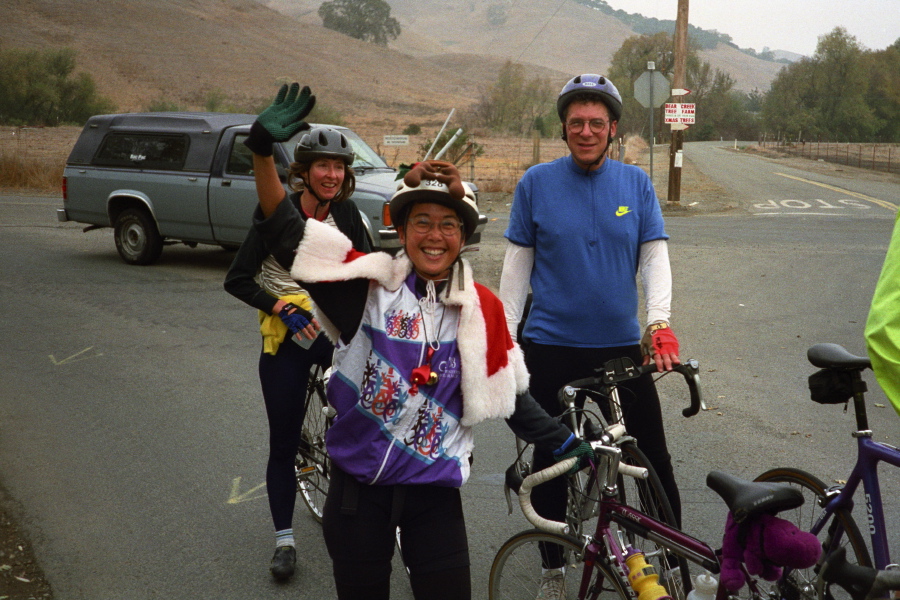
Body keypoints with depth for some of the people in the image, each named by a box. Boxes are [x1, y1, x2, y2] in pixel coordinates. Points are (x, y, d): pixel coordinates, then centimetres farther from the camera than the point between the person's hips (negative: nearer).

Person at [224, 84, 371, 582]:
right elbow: (237, 279, -8)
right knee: (283, 443, 5)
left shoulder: (346, 214, 0)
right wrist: (282, 308, -20)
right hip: (286, 337, -2)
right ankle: (284, 539, 20)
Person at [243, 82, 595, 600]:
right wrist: (265, 153, -23)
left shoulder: (482, 309, -2)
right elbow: (287, 235, -12)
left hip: (434, 490, 1)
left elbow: (510, 397, 8)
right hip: (358, 485, 0)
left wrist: (568, 444, 10)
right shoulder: (370, 285, -7)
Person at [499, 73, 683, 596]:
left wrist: (660, 322, -17)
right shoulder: (536, 182, -1)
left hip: (622, 345, 1)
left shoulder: (636, 183, 3)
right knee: (551, 461, 8)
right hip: (552, 346, -1)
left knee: (655, 460, 4)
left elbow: (656, 256, -1)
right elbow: (517, 264, 3)